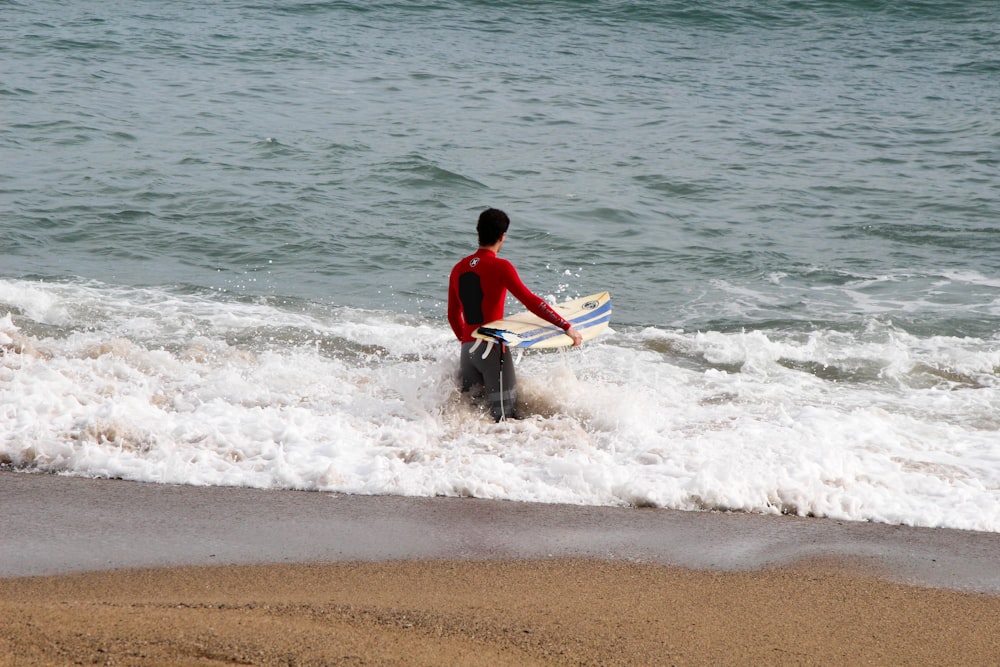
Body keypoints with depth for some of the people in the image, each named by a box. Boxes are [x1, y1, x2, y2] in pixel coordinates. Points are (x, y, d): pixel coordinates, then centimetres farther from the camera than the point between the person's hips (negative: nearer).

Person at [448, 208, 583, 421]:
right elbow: (530, 301, -15)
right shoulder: (500, 267, -9)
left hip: (467, 349, 7)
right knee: (504, 415, -4)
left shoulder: (459, 269, 11)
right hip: (492, 348, -7)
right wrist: (566, 326, -12)